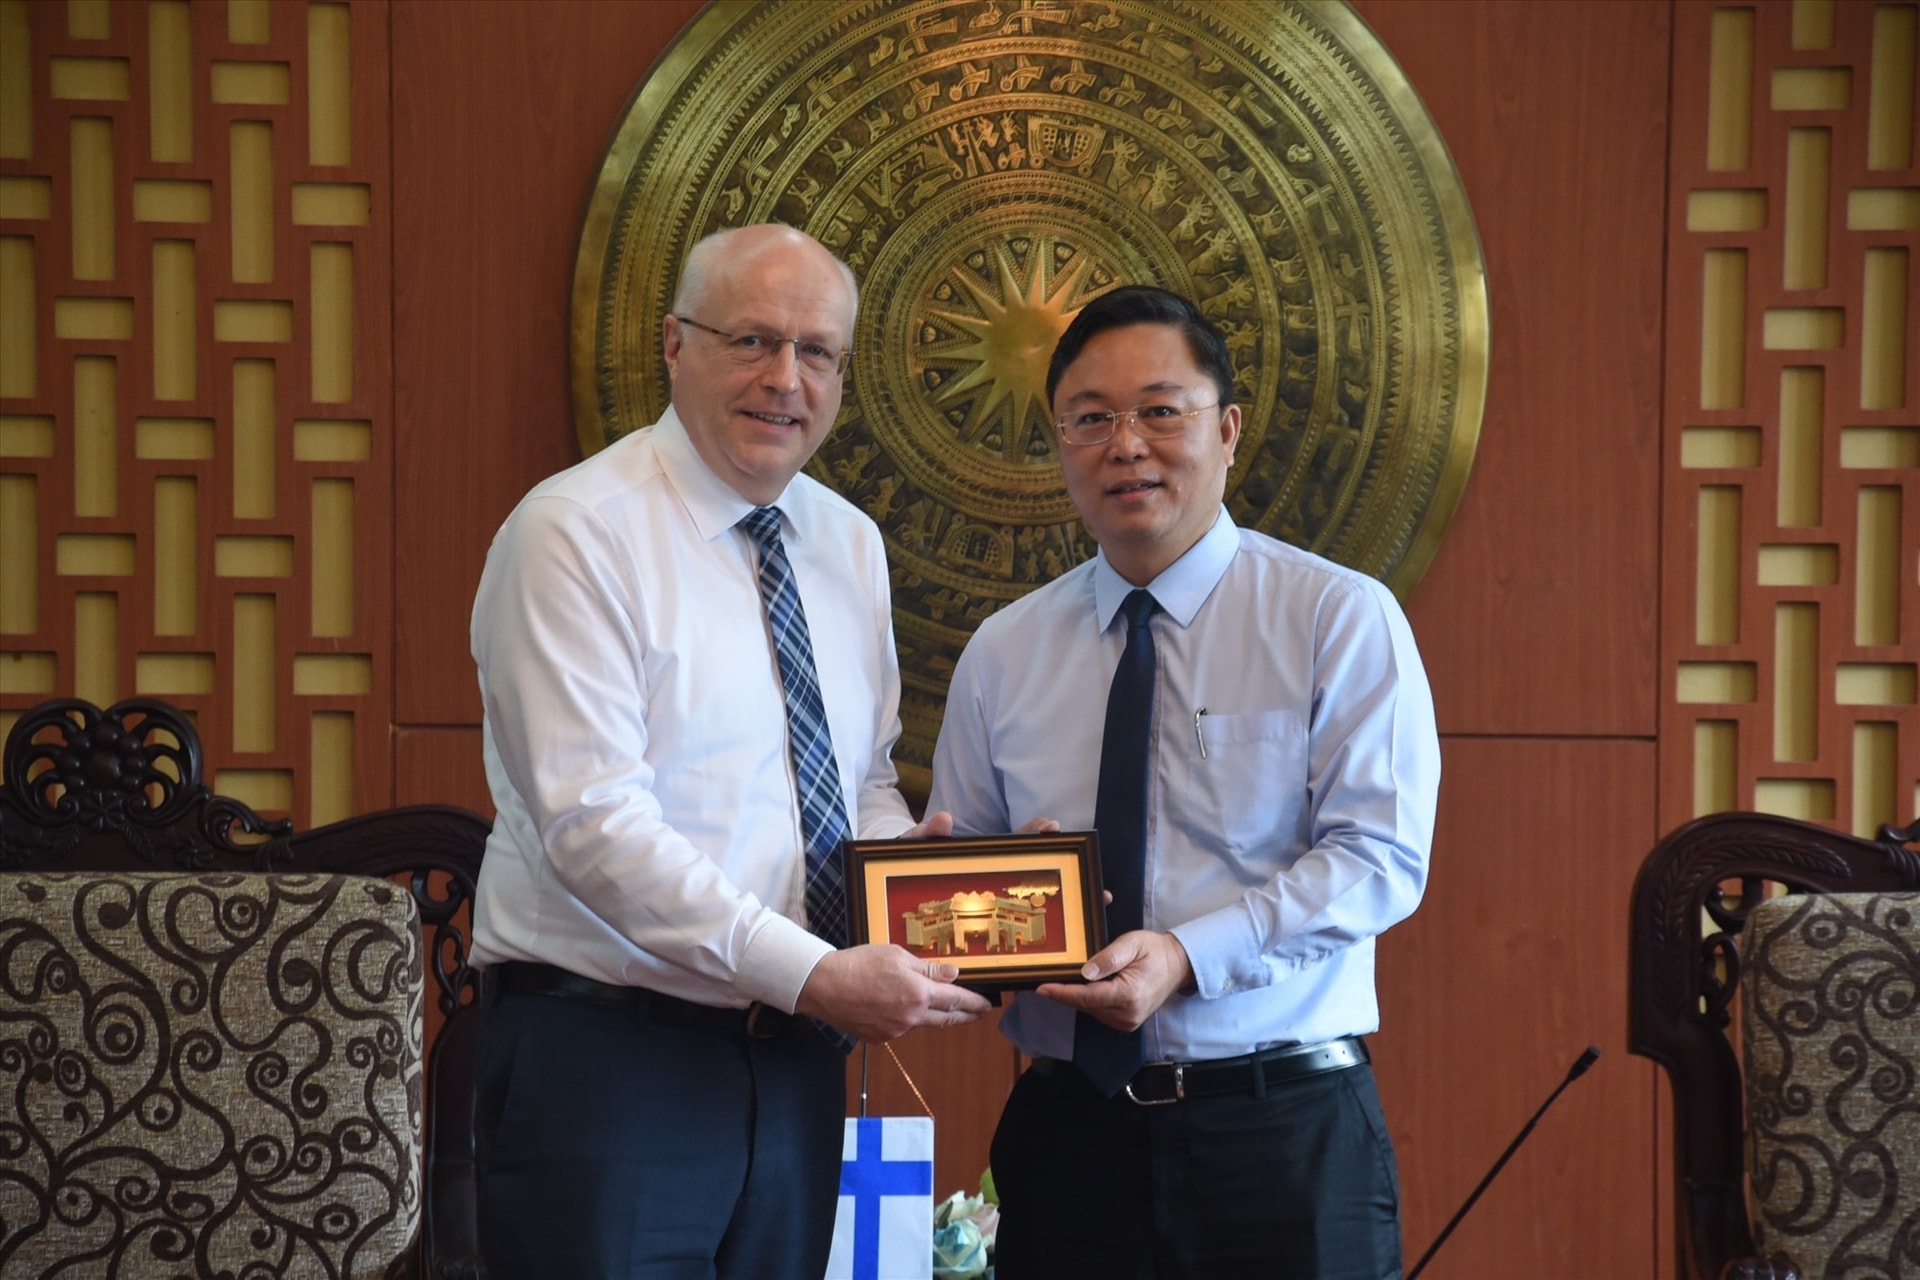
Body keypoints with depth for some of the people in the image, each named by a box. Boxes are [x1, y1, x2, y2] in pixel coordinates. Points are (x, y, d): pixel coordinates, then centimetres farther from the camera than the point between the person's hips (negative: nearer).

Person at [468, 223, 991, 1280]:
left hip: (795, 1063, 7)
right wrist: (811, 974, -24)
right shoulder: (575, 535, -11)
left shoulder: (849, 546, 12)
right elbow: (594, 824, -20)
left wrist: (907, 860, -4)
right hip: (609, 1062, -7)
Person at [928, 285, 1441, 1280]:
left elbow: (1381, 857, -10)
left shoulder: (1339, 619, -2)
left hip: (1284, 1130, -3)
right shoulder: (1001, 654, 10)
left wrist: (1189, 955, -21)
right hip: (1069, 1120, 3)